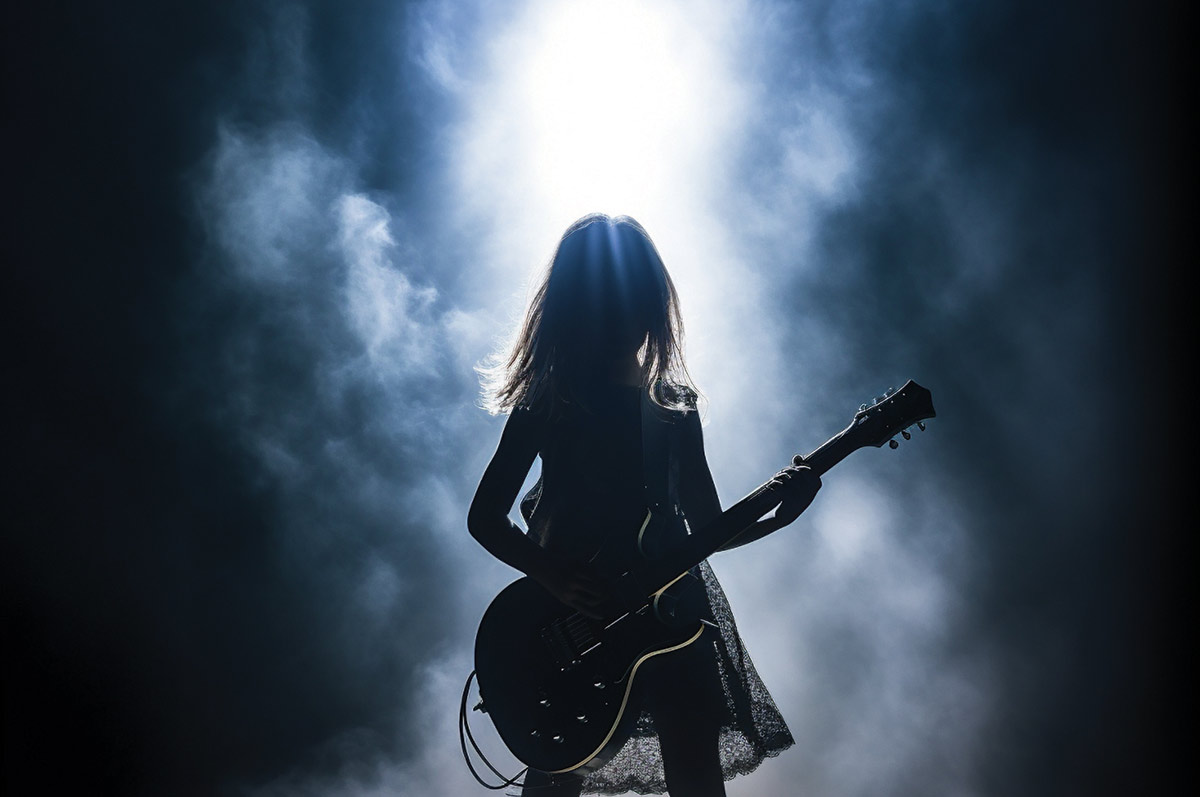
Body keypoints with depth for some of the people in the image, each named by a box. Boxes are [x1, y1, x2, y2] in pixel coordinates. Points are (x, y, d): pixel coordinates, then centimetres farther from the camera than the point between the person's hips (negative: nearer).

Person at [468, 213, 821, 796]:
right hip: (571, 616, -2)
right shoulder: (545, 405, -2)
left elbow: (708, 529, 8)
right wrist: (554, 577, -16)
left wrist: (779, 514, -10)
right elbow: (484, 517, -2)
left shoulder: (674, 408, 6)